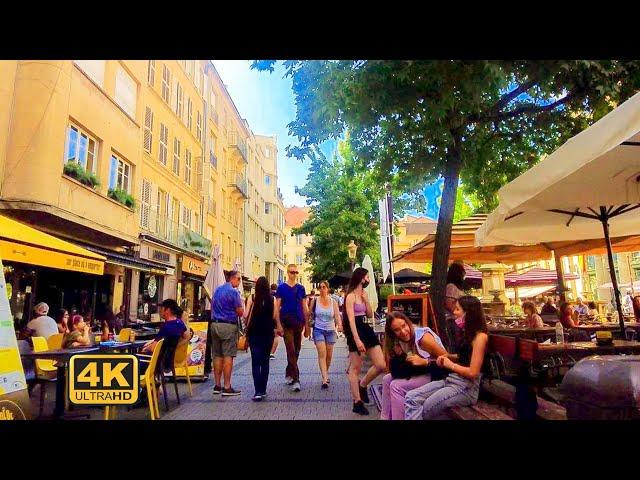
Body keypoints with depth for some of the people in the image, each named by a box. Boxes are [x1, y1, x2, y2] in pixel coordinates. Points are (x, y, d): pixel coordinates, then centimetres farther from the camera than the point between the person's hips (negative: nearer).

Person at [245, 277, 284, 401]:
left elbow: (246, 315, -6)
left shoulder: (252, 298, -5)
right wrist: (278, 328, 14)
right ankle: (263, 390, 17)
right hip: (268, 332, 1)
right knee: (265, 361, 13)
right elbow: (274, 316, -4)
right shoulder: (272, 299, -4)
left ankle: (258, 391, -8)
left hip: (254, 332, -1)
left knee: (255, 362, 1)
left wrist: (247, 328, 11)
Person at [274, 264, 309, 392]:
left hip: (299, 323, 4)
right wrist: (279, 324, -11)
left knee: (296, 351, 11)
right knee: (291, 351, -9)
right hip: (287, 323, -4)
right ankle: (295, 380, -8)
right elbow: (277, 307, -2)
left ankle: (289, 374, 29)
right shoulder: (281, 288, 0)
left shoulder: (301, 288, 9)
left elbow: (304, 308, 12)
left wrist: (307, 325, 9)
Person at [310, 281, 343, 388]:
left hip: (330, 331, 2)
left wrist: (339, 325, -23)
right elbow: (310, 314, 5)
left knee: (329, 355, 11)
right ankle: (325, 379, -16)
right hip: (318, 330, -2)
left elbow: (337, 316, -6)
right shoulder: (314, 301, -2)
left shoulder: (333, 302, 1)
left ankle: (325, 374, 36)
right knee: (322, 354, -15)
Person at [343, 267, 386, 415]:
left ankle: (362, 385, 26)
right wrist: (357, 340, -24)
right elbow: (351, 320, -17)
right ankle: (357, 402, 10)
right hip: (356, 331, -8)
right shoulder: (350, 296, -10)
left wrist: (366, 301, 0)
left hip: (367, 329, 8)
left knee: (381, 365, 4)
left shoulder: (364, 294, 14)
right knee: (356, 368, 0)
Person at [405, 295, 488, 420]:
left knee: (421, 411, -11)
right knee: (411, 397, -9)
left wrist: (450, 364, -7)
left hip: (466, 388, -9)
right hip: (451, 380, 9)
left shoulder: (480, 336, -15)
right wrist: (448, 356, 10)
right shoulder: (469, 333, 15)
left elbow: (473, 372, -20)